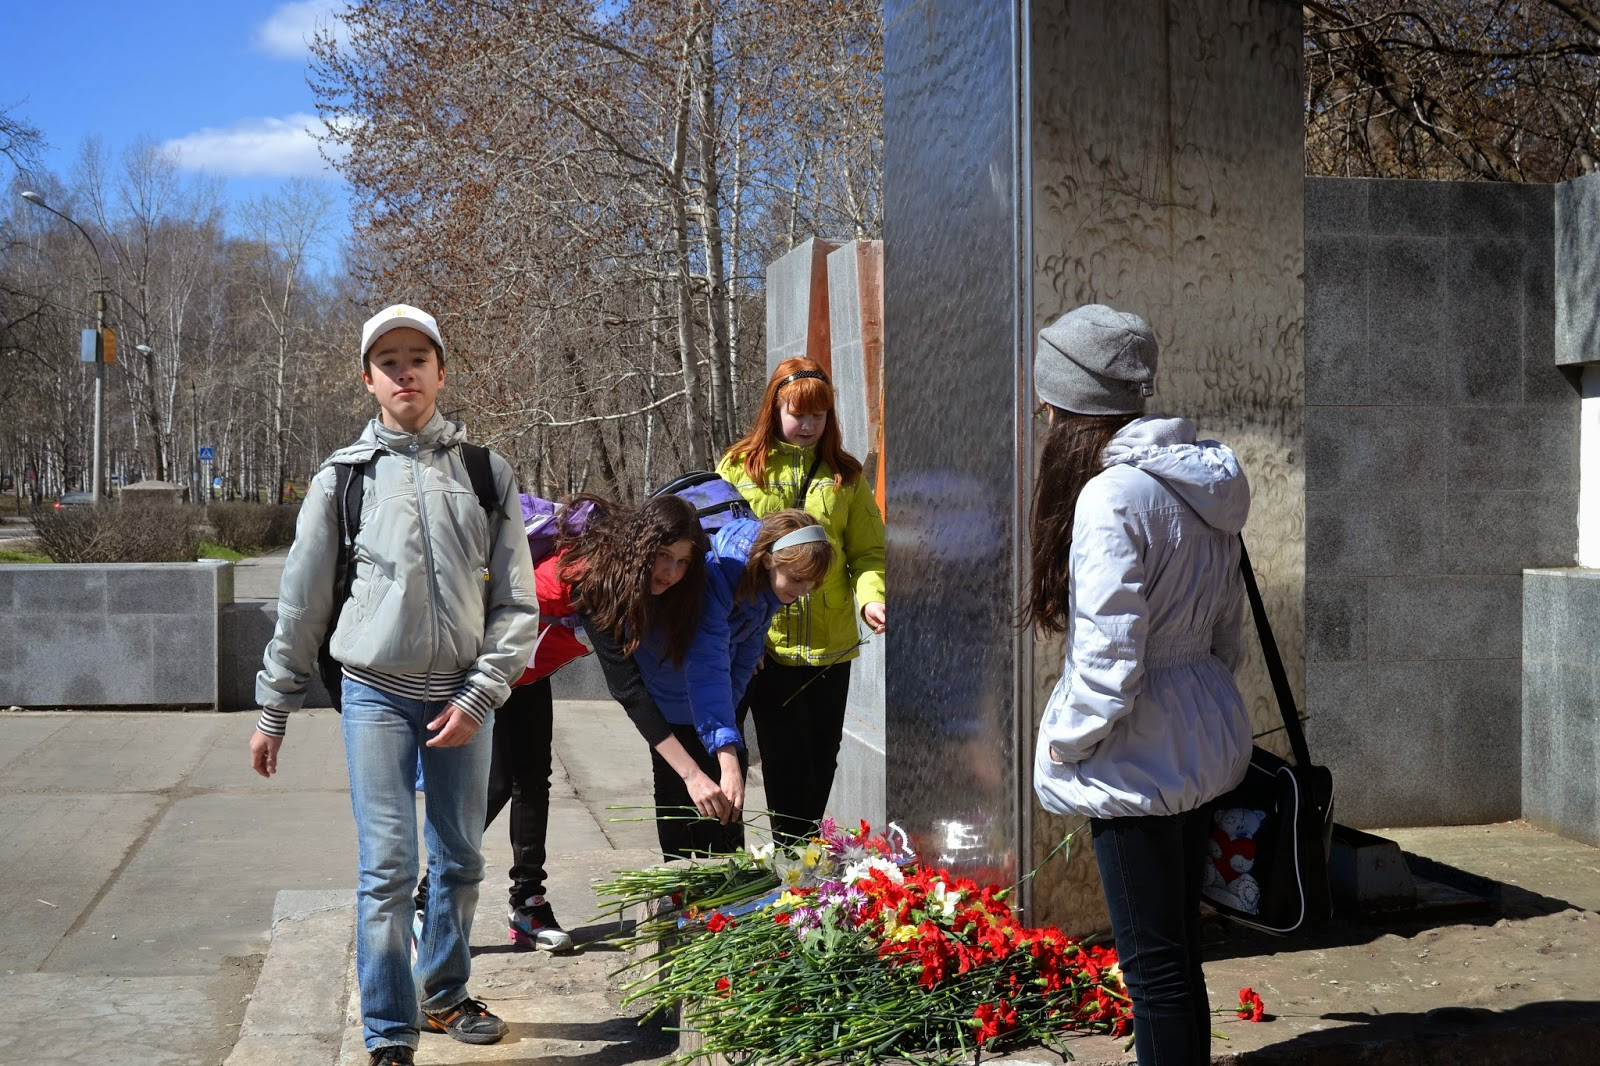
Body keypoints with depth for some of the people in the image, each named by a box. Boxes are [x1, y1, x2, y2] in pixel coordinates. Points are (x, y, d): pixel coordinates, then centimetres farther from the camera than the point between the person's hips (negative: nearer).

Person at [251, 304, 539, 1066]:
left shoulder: (485, 472, 4)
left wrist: (480, 696, -7)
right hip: (378, 694, -2)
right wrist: (273, 711, 8)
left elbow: (517, 602, 3)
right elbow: (301, 603, 6)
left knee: (460, 860, 13)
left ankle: (444, 995, 32)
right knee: (388, 867, -8)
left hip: (464, 698, 2)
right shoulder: (344, 477, 1)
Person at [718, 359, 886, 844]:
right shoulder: (739, 467, 3)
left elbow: (868, 552, 8)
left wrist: (871, 597, -12)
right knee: (786, 758, -3)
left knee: (821, 758, 10)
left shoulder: (844, 474, 9)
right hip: (766, 640, -3)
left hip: (830, 641, 3)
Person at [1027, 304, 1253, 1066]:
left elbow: (1109, 656, -22)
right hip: (1202, 740, 9)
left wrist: (1066, 742, -8)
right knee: (1179, 952, 19)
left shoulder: (1113, 495, -21)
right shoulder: (1203, 483, 6)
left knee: (1154, 966, 1)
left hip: (1138, 755, -9)